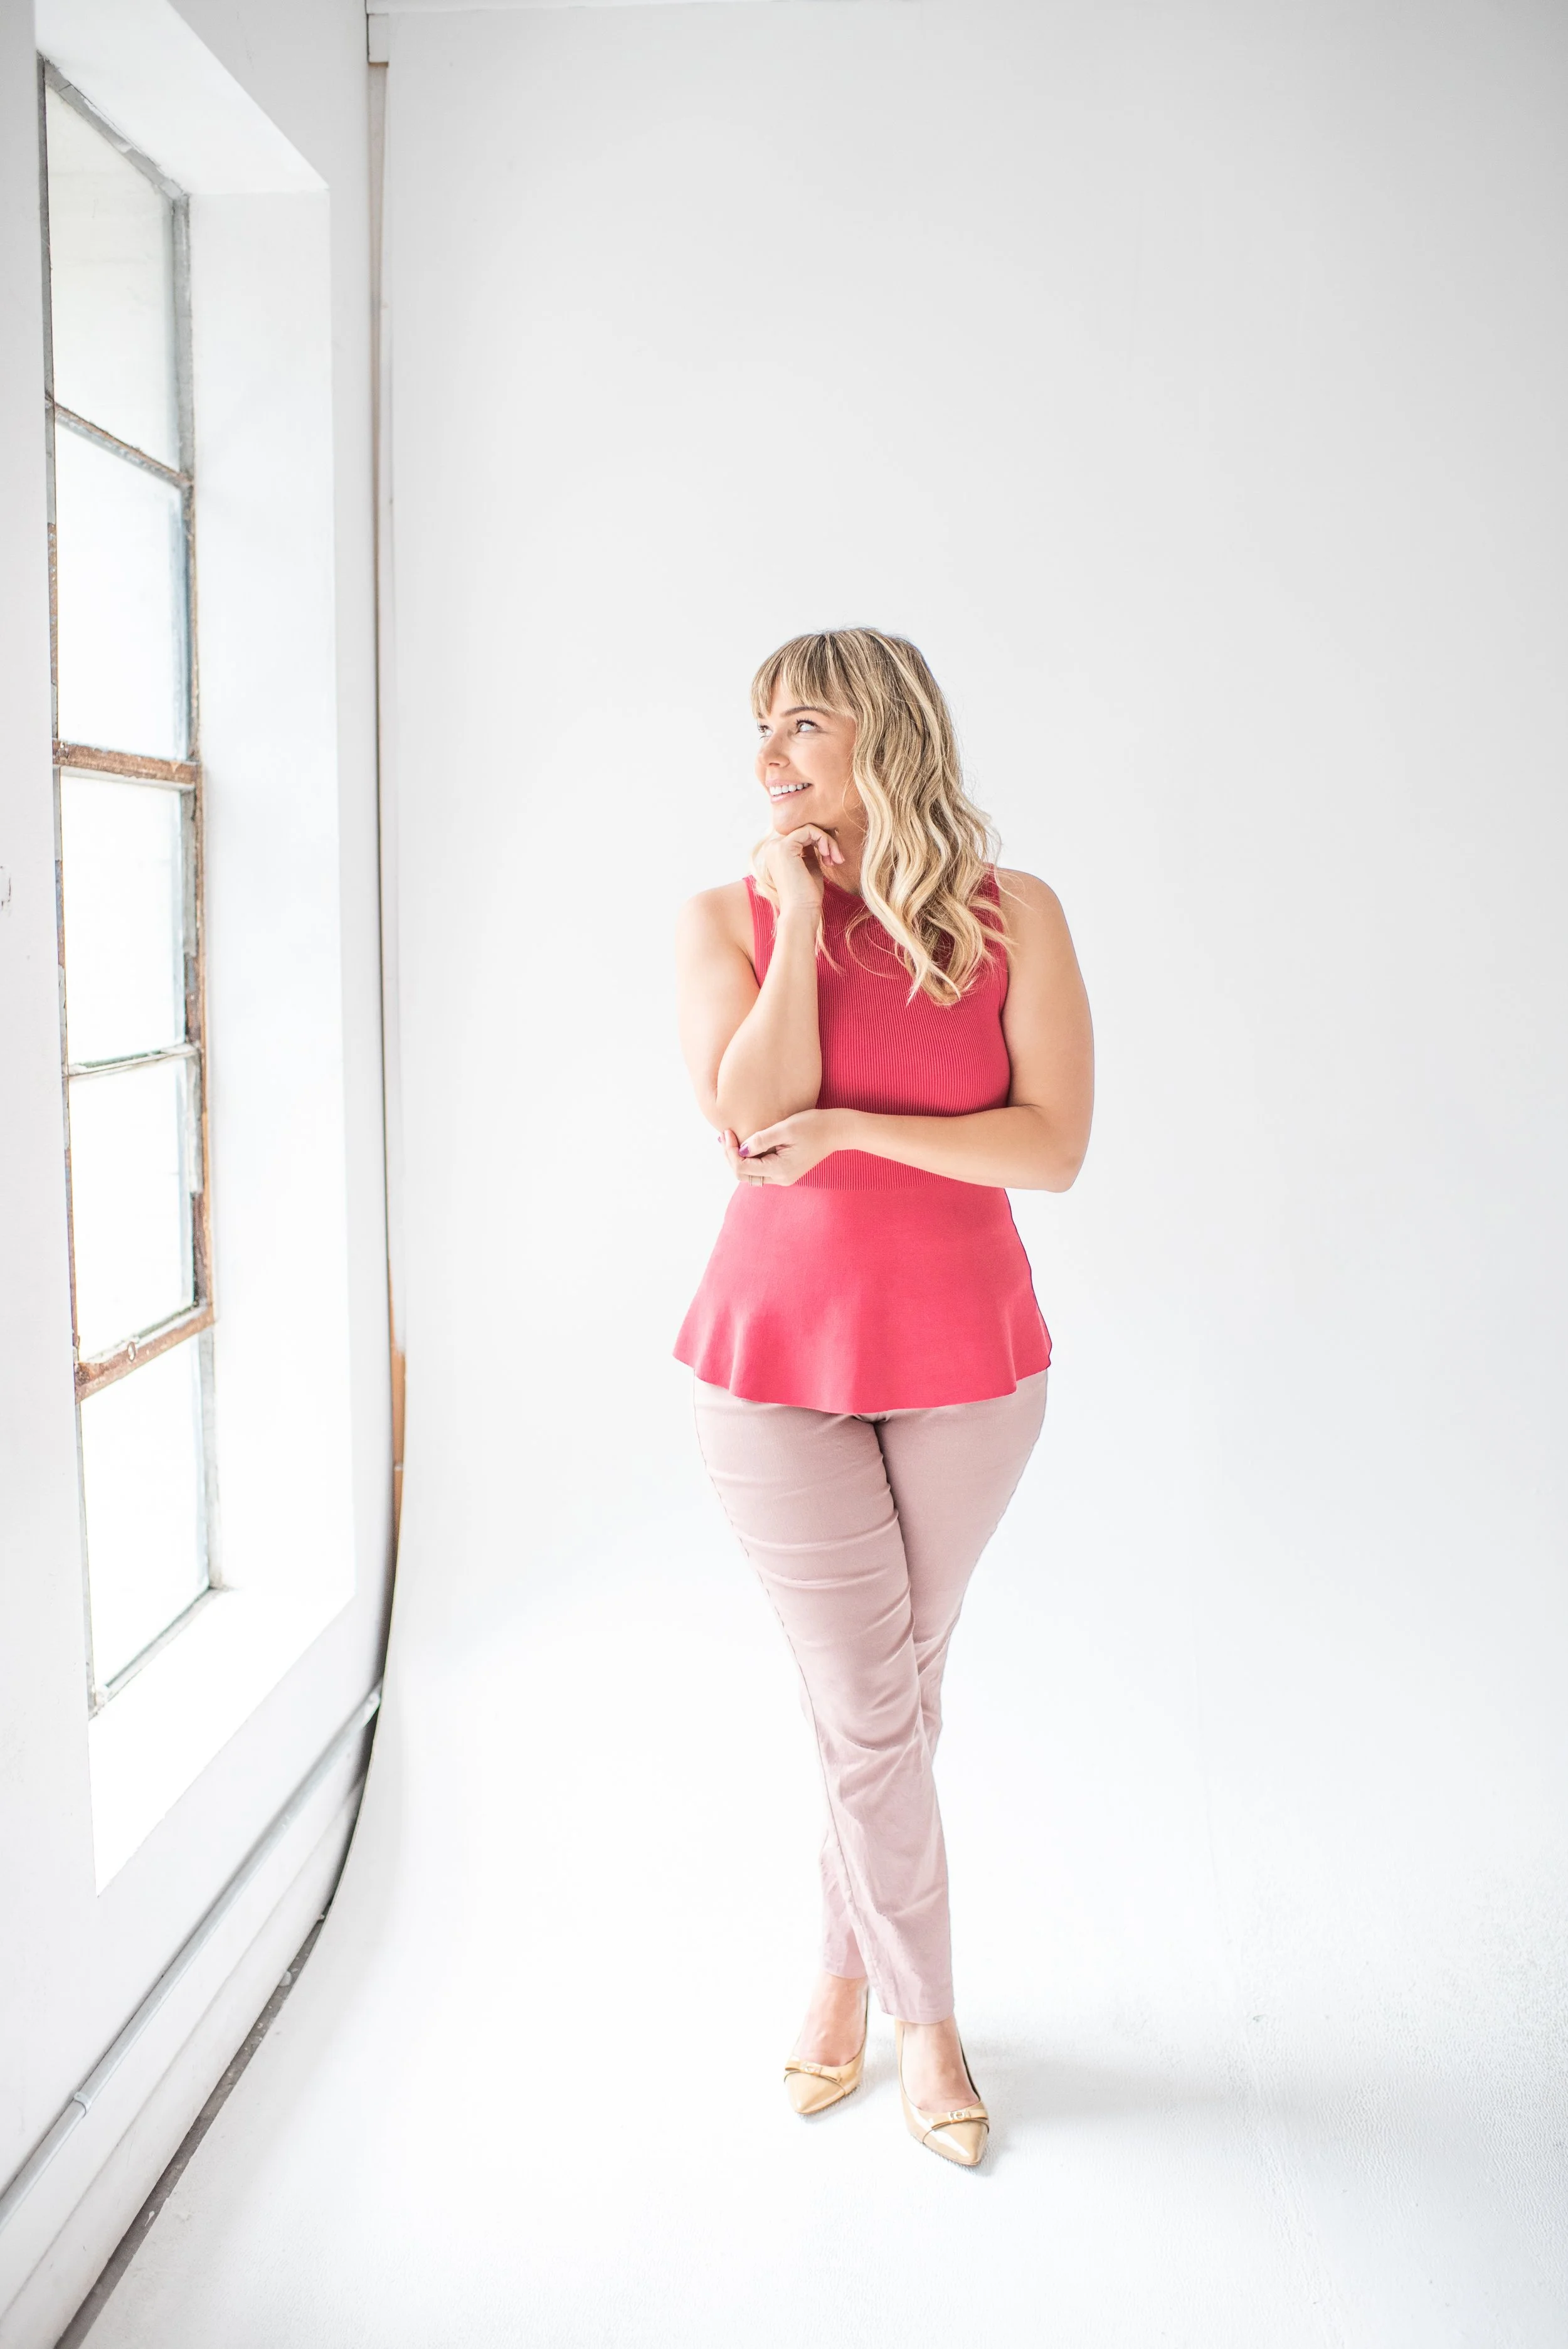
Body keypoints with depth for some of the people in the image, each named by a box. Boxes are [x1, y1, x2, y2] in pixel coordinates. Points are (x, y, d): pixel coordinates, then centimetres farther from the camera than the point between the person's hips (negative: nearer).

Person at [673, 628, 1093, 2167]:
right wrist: (802, 910, -16)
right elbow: (751, 1121, -19)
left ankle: (844, 1971, 40)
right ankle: (925, 2020, 28)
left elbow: (1054, 1148, -12)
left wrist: (850, 1128, -20)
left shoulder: (1013, 917, -4)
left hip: (962, 1362, 1)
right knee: (868, 1712, 5)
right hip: (778, 1358, -1)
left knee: (896, 1695, 16)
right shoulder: (729, 918, -3)